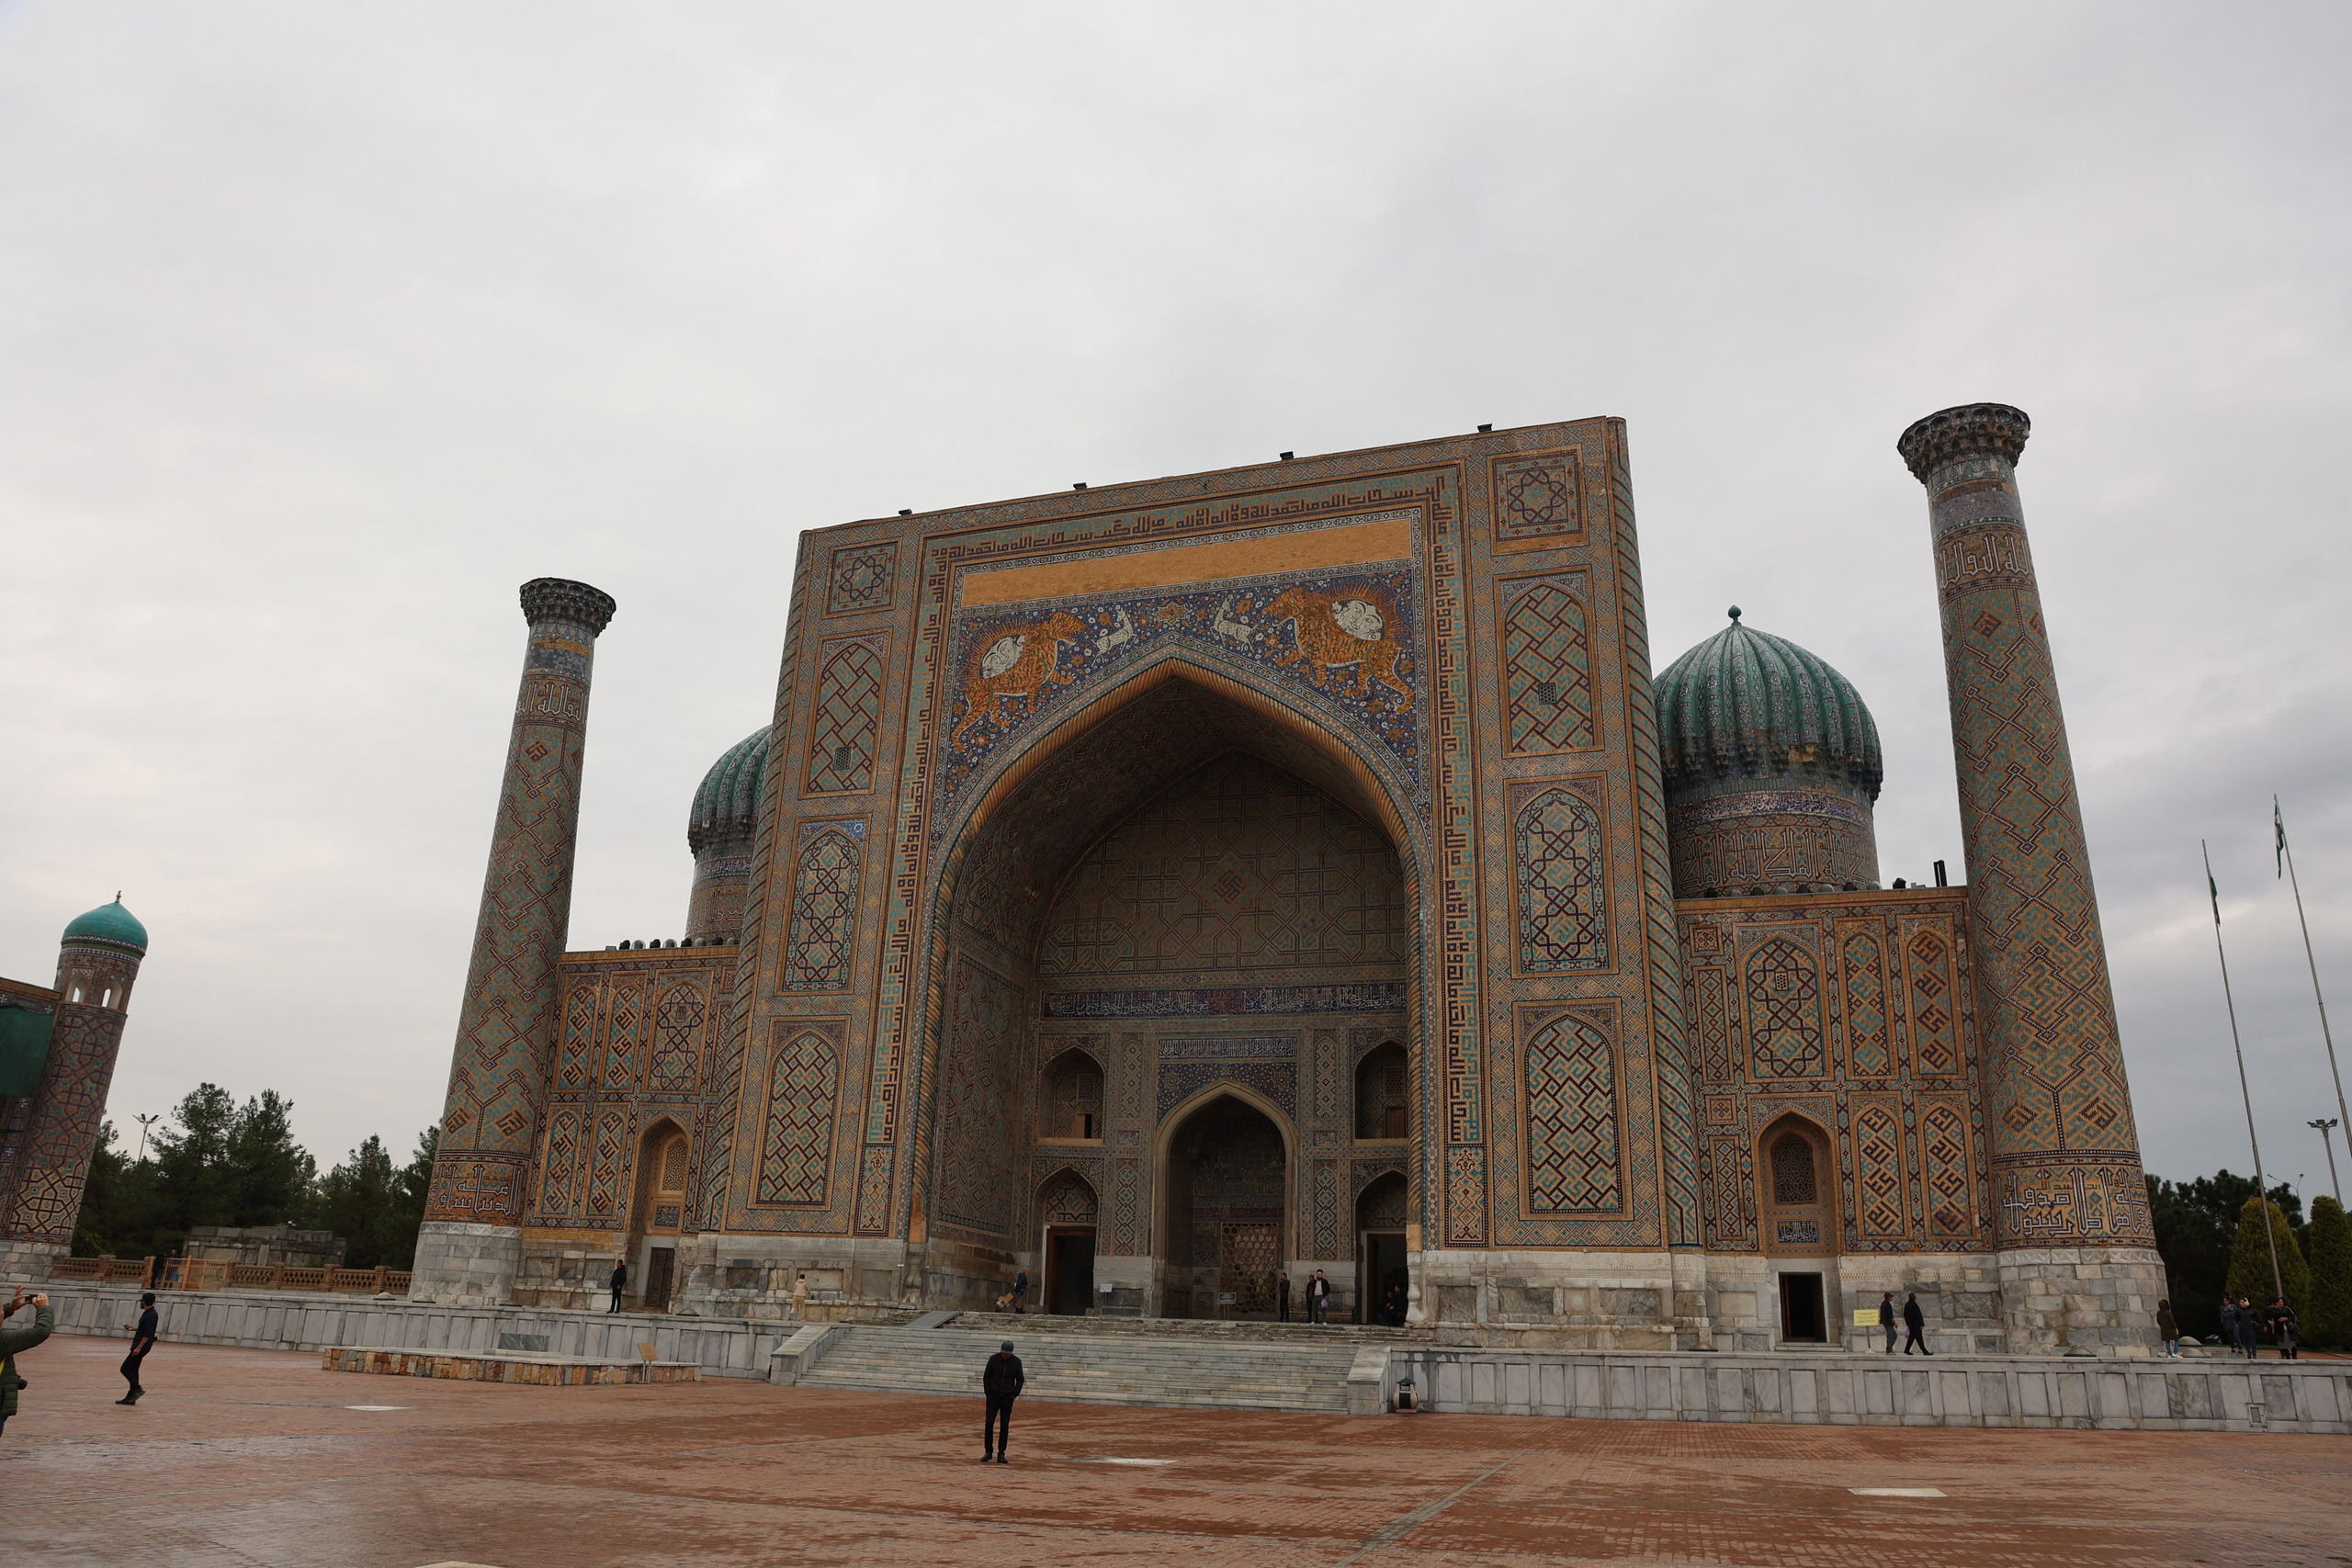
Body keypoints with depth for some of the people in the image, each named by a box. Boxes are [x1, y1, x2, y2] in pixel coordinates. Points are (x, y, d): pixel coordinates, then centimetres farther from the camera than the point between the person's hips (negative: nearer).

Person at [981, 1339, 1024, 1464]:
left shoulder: (1016, 1361, -6)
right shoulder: (993, 1359, -8)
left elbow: (1020, 1380, 4)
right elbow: (986, 1377, 1)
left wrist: (1015, 1395, -4)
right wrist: (988, 1393, -5)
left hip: (1007, 1398, 0)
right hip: (993, 1397, 0)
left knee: (1004, 1426, 0)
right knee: (989, 1424, -5)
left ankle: (1001, 1454, 8)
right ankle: (988, 1452, 8)